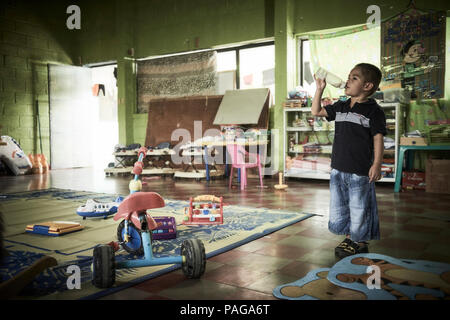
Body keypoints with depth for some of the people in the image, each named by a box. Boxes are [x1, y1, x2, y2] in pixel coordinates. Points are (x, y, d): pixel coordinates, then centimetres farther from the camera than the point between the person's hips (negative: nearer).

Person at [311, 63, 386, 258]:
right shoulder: (340, 107, 11)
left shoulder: (373, 110, -6)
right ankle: (349, 238, 30)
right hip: (338, 167, 7)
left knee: (359, 208, 4)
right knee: (339, 206, 14)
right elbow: (316, 112, 15)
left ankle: (361, 242, 20)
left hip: (360, 170, -6)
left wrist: (377, 164, -14)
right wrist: (319, 89, 7)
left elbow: (378, 139, -8)